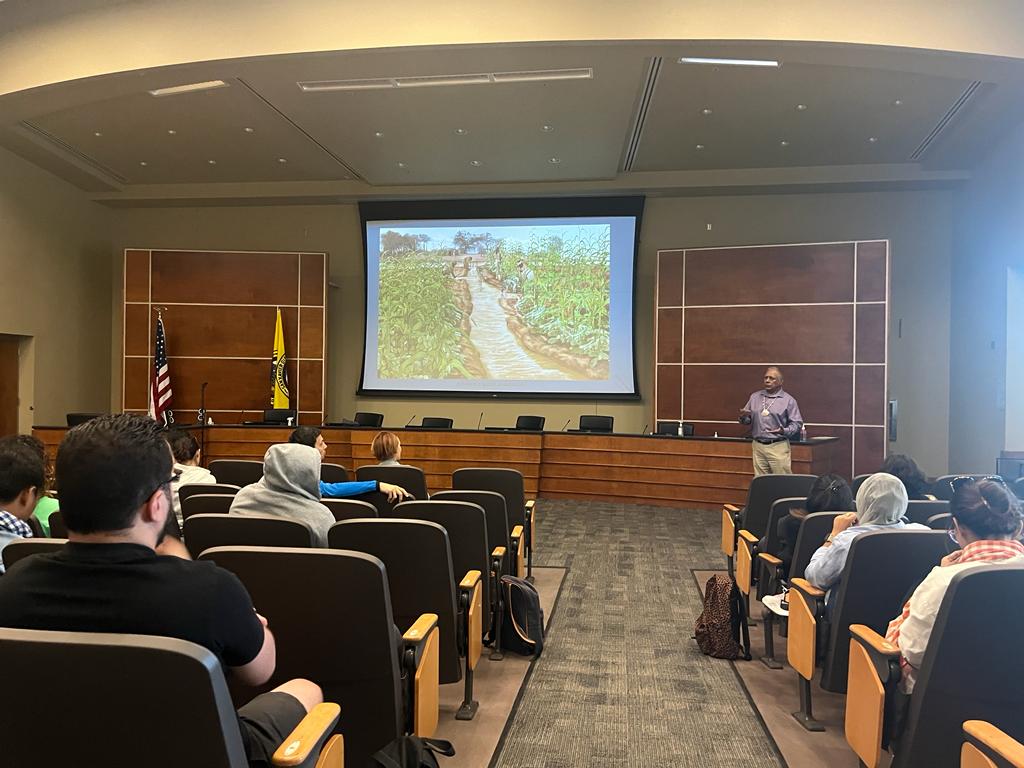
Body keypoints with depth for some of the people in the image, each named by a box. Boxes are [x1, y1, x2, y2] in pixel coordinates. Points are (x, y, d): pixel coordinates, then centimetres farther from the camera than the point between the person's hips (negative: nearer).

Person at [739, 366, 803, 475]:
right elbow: (747, 420, 14)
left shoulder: (788, 400, 0)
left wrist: (785, 431, -21)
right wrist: (743, 417, -9)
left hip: (778, 447, -3)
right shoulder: (755, 397, 11)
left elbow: (796, 423, -3)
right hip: (758, 446, 4)